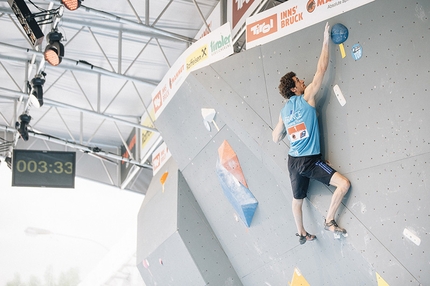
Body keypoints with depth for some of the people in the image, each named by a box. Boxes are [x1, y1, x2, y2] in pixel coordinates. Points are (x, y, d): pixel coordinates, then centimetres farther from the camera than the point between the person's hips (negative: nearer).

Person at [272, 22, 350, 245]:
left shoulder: (284, 111, 10)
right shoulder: (306, 98, -7)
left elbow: (276, 138, 16)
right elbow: (321, 70, -7)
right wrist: (325, 42, -2)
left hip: (293, 161, 8)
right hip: (310, 160, -8)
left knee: (298, 199, 19)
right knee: (344, 183, -8)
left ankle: (302, 234, 31)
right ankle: (329, 221, -4)